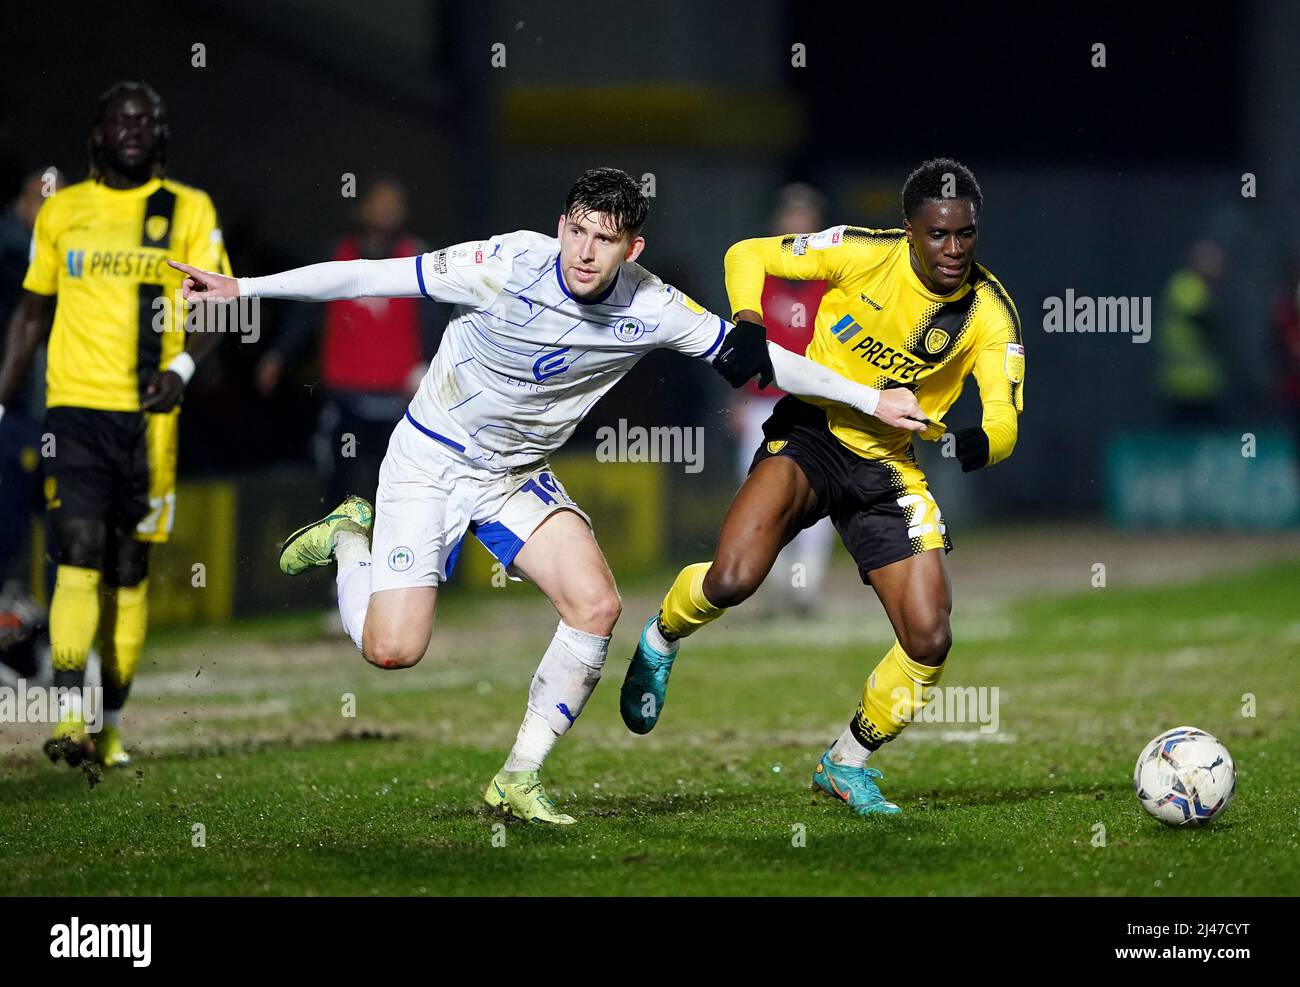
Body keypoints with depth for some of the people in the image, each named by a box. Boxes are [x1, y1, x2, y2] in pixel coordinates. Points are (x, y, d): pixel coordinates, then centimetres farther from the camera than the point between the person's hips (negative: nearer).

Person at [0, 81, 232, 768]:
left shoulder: (189, 212, 6)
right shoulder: (62, 211, 10)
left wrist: (182, 366, -18)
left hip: (148, 413, 0)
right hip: (75, 404, 0)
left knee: (129, 569, 5)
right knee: (79, 552, -14)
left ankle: (112, 723, 14)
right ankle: (68, 716, -19)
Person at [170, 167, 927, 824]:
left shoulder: (652, 309, -14)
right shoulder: (510, 265, -25)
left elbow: (758, 355, -4)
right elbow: (371, 277, -20)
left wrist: (871, 400, -4)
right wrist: (243, 288, -20)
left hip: (519, 474, 4)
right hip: (431, 462, -4)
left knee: (596, 606, -17)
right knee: (394, 650, -14)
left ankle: (519, 781, -1)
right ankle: (351, 537, 20)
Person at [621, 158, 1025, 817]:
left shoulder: (990, 313, -8)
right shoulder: (863, 253, -14)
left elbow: (1004, 421, -12)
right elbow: (749, 257, -4)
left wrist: (972, 444, -36)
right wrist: (747, 325, -23)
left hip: (892, 466, 3)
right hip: (813, 434, -3)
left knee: (929, 640, -8)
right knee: (733, 580, -28)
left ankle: (847, 763, 18)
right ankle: (662, 636, 9)